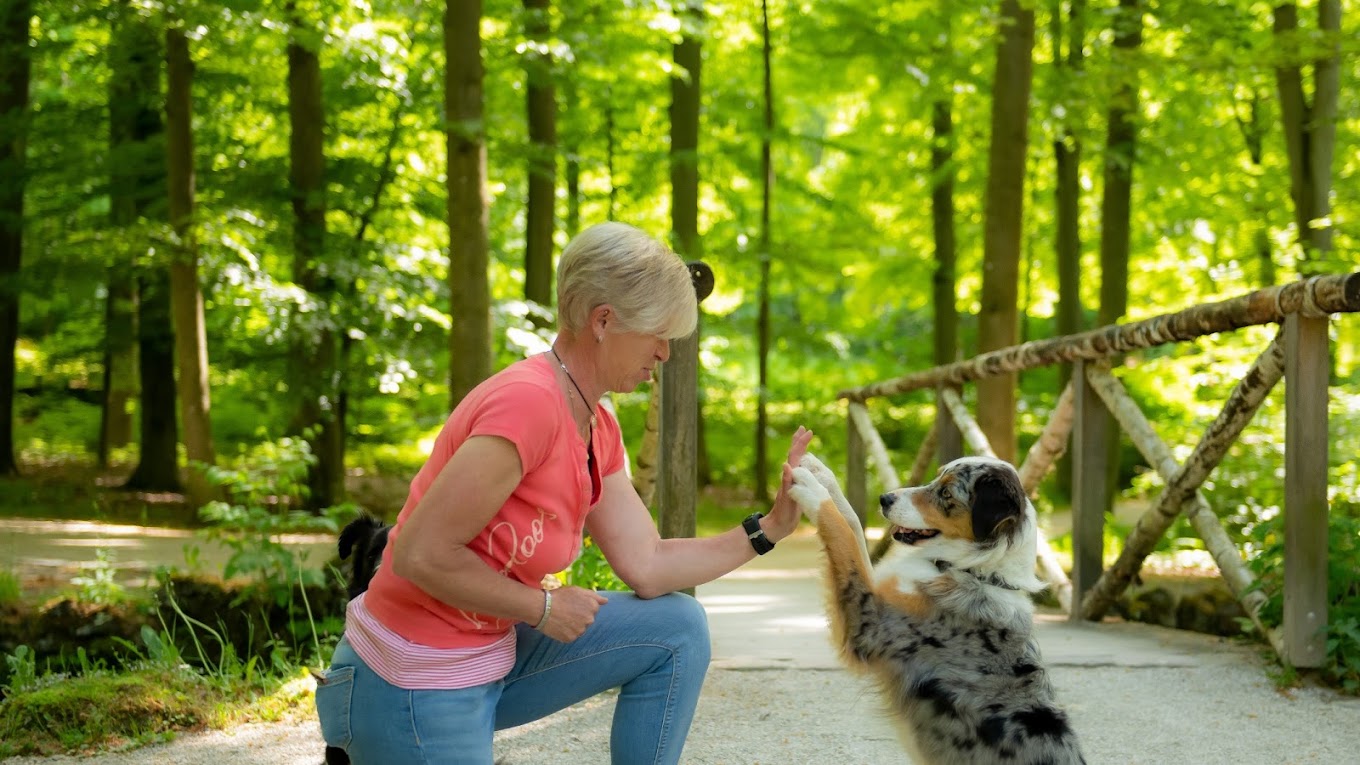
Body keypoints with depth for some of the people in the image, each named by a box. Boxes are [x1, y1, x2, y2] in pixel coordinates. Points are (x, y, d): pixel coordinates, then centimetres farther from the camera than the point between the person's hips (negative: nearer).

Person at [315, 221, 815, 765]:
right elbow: (421, 555, -25)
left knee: (679, 630, 6)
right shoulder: (527, 402, -24)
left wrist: (770, 528, 1)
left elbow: (646, 566, 4)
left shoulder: (598, 429, 5)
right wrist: (544, 607, -14)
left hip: (493, 654, 9)